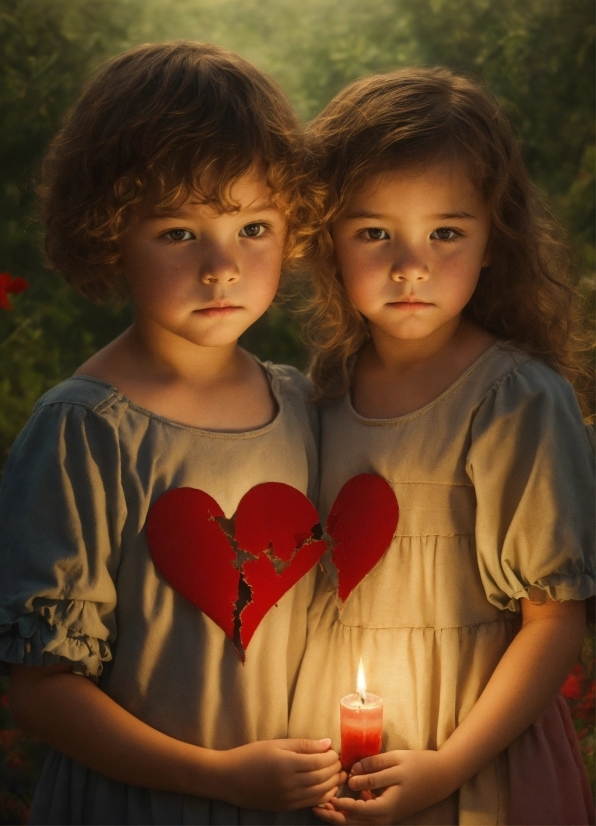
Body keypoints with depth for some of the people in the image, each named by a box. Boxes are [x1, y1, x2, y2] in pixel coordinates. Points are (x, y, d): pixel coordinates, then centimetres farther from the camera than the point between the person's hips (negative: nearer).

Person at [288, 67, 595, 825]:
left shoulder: (518, 400, -18)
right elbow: (315, 575, 6)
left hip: (475, 742, -4)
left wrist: (449, 765, -16)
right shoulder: (326, 383, -3)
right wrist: (299, 743, -1)